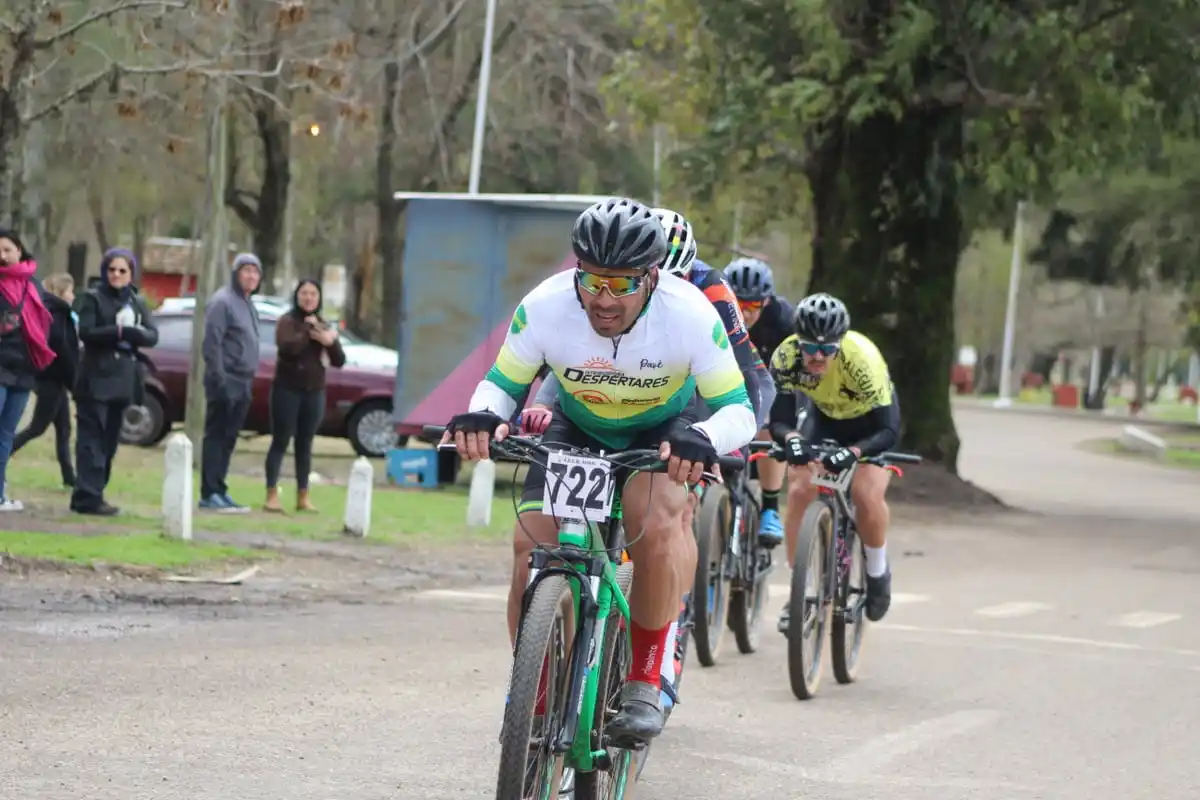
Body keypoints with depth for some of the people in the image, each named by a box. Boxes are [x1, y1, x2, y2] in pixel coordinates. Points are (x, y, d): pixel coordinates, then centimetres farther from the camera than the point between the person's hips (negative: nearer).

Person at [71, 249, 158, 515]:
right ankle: (88, 496, -15)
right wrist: (118, 332, -19)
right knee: (92, 438, -10)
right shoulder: (93, 298, 0)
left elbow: (153, 336, 5)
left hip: (124, 380, 6)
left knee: (110, 441, 6)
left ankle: (93, 493, 10)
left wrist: (130, 333, -14)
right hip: (97, 378, -6)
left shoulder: (137, 303, 16)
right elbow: (86, 332, -13)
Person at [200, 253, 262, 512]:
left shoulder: (248, 304, 18)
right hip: (226, 382, -8)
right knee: (216, 437, -7)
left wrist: (250, 380, 16)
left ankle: (219, 491, 13)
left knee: (228, 439, 9)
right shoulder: (222, 302, -9)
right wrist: (219, 379, -21)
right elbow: (211, 343, -16)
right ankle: (210, 494, -7)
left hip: (242, 383, 8)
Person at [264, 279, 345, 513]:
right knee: (280, 442, -5)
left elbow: (339, 361, 6)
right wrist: (309, 332, -18)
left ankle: (303, 497, 9)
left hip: (314, 392, 5)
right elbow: (287, 348, -23)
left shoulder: (324, 326, 12)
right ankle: (272, 495, -6)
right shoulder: (287, 321, -3)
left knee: (305, 445, 7)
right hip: (287, 389, -4)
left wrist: (329, 341, -11)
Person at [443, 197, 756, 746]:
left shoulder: (690, 316, -32)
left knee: (655, 520, -33)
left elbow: (738, 411, -26)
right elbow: (502, 384, -14)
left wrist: (701, 440, -49)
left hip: (662, 432, -2)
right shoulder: (545, 308, -28)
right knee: (531, 547, -17)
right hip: (577, 429, 2)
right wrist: (482, 416, -38)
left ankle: (644, 682, -15)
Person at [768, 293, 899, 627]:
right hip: (826, 420, 3)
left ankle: (877, 572, 6)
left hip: (871, 422, -3)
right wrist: (791, 438, -52)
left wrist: (852, 452, -56)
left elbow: (888, 430, -39)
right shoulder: (786, 356, -31)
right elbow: (779, 420, -28)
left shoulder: (862, 358, -39)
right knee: (799, 490, -15)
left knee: (867, 494, -23)